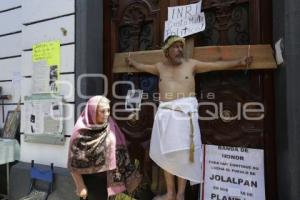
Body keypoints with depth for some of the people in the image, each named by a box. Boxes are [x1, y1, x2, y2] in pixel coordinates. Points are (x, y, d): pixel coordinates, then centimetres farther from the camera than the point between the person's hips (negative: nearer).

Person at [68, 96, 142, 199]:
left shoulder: (110, 126, -6)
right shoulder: (81, 132, -18)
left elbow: (119, 151, -1)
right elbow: (74, 163, -13)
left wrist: (130, 174, -2)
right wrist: (80, 186, -12)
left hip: (107, 178, 4)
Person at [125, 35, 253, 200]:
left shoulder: (191, 64, 7)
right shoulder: (160, 67, 14)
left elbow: (217, 65, 8)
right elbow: (141, 67, 31)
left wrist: (239, 62, 6)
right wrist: (133, 62, 44)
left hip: (185, 111, -3)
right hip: (165, 113, 3)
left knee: (183, 153, -1)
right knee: (166, 153, 7)